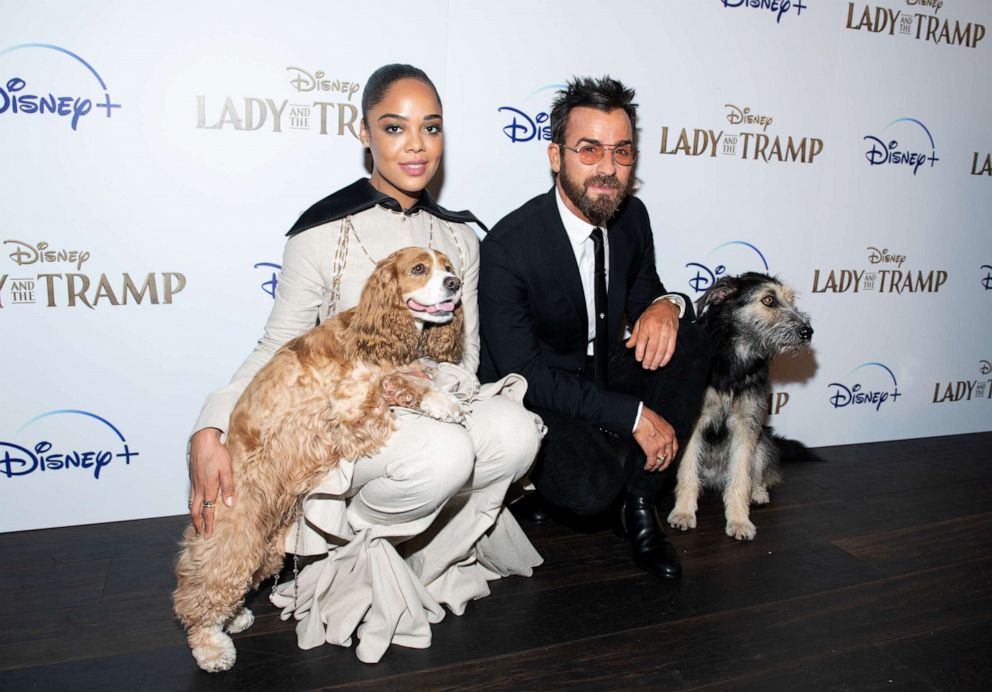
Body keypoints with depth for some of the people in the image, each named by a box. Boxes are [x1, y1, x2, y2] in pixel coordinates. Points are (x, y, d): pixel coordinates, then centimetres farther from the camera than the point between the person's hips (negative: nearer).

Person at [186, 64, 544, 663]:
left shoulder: (460, 236, 6)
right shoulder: (323, 233, -8)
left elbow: (466, 357, 10)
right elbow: (277, 348, -4)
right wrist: (211, 430, -18)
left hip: (433, 408, 5)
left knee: (515, 431, -26)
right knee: (442, 453, -36)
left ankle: (432, 558, 0)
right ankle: (358, 537, -2)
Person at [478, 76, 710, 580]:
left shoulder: (632, 217, -6)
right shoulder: (507, 248, -26)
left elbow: (642, 294, 10)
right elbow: (524, 373, -24)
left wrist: (665, 305, -18)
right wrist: (634, 415, -24)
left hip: (602, 376, 7)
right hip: (530, 397, -6)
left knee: (689, 343, -17)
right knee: (591, 489, -31)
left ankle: (639, 500, -6)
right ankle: (541, 467, 8)